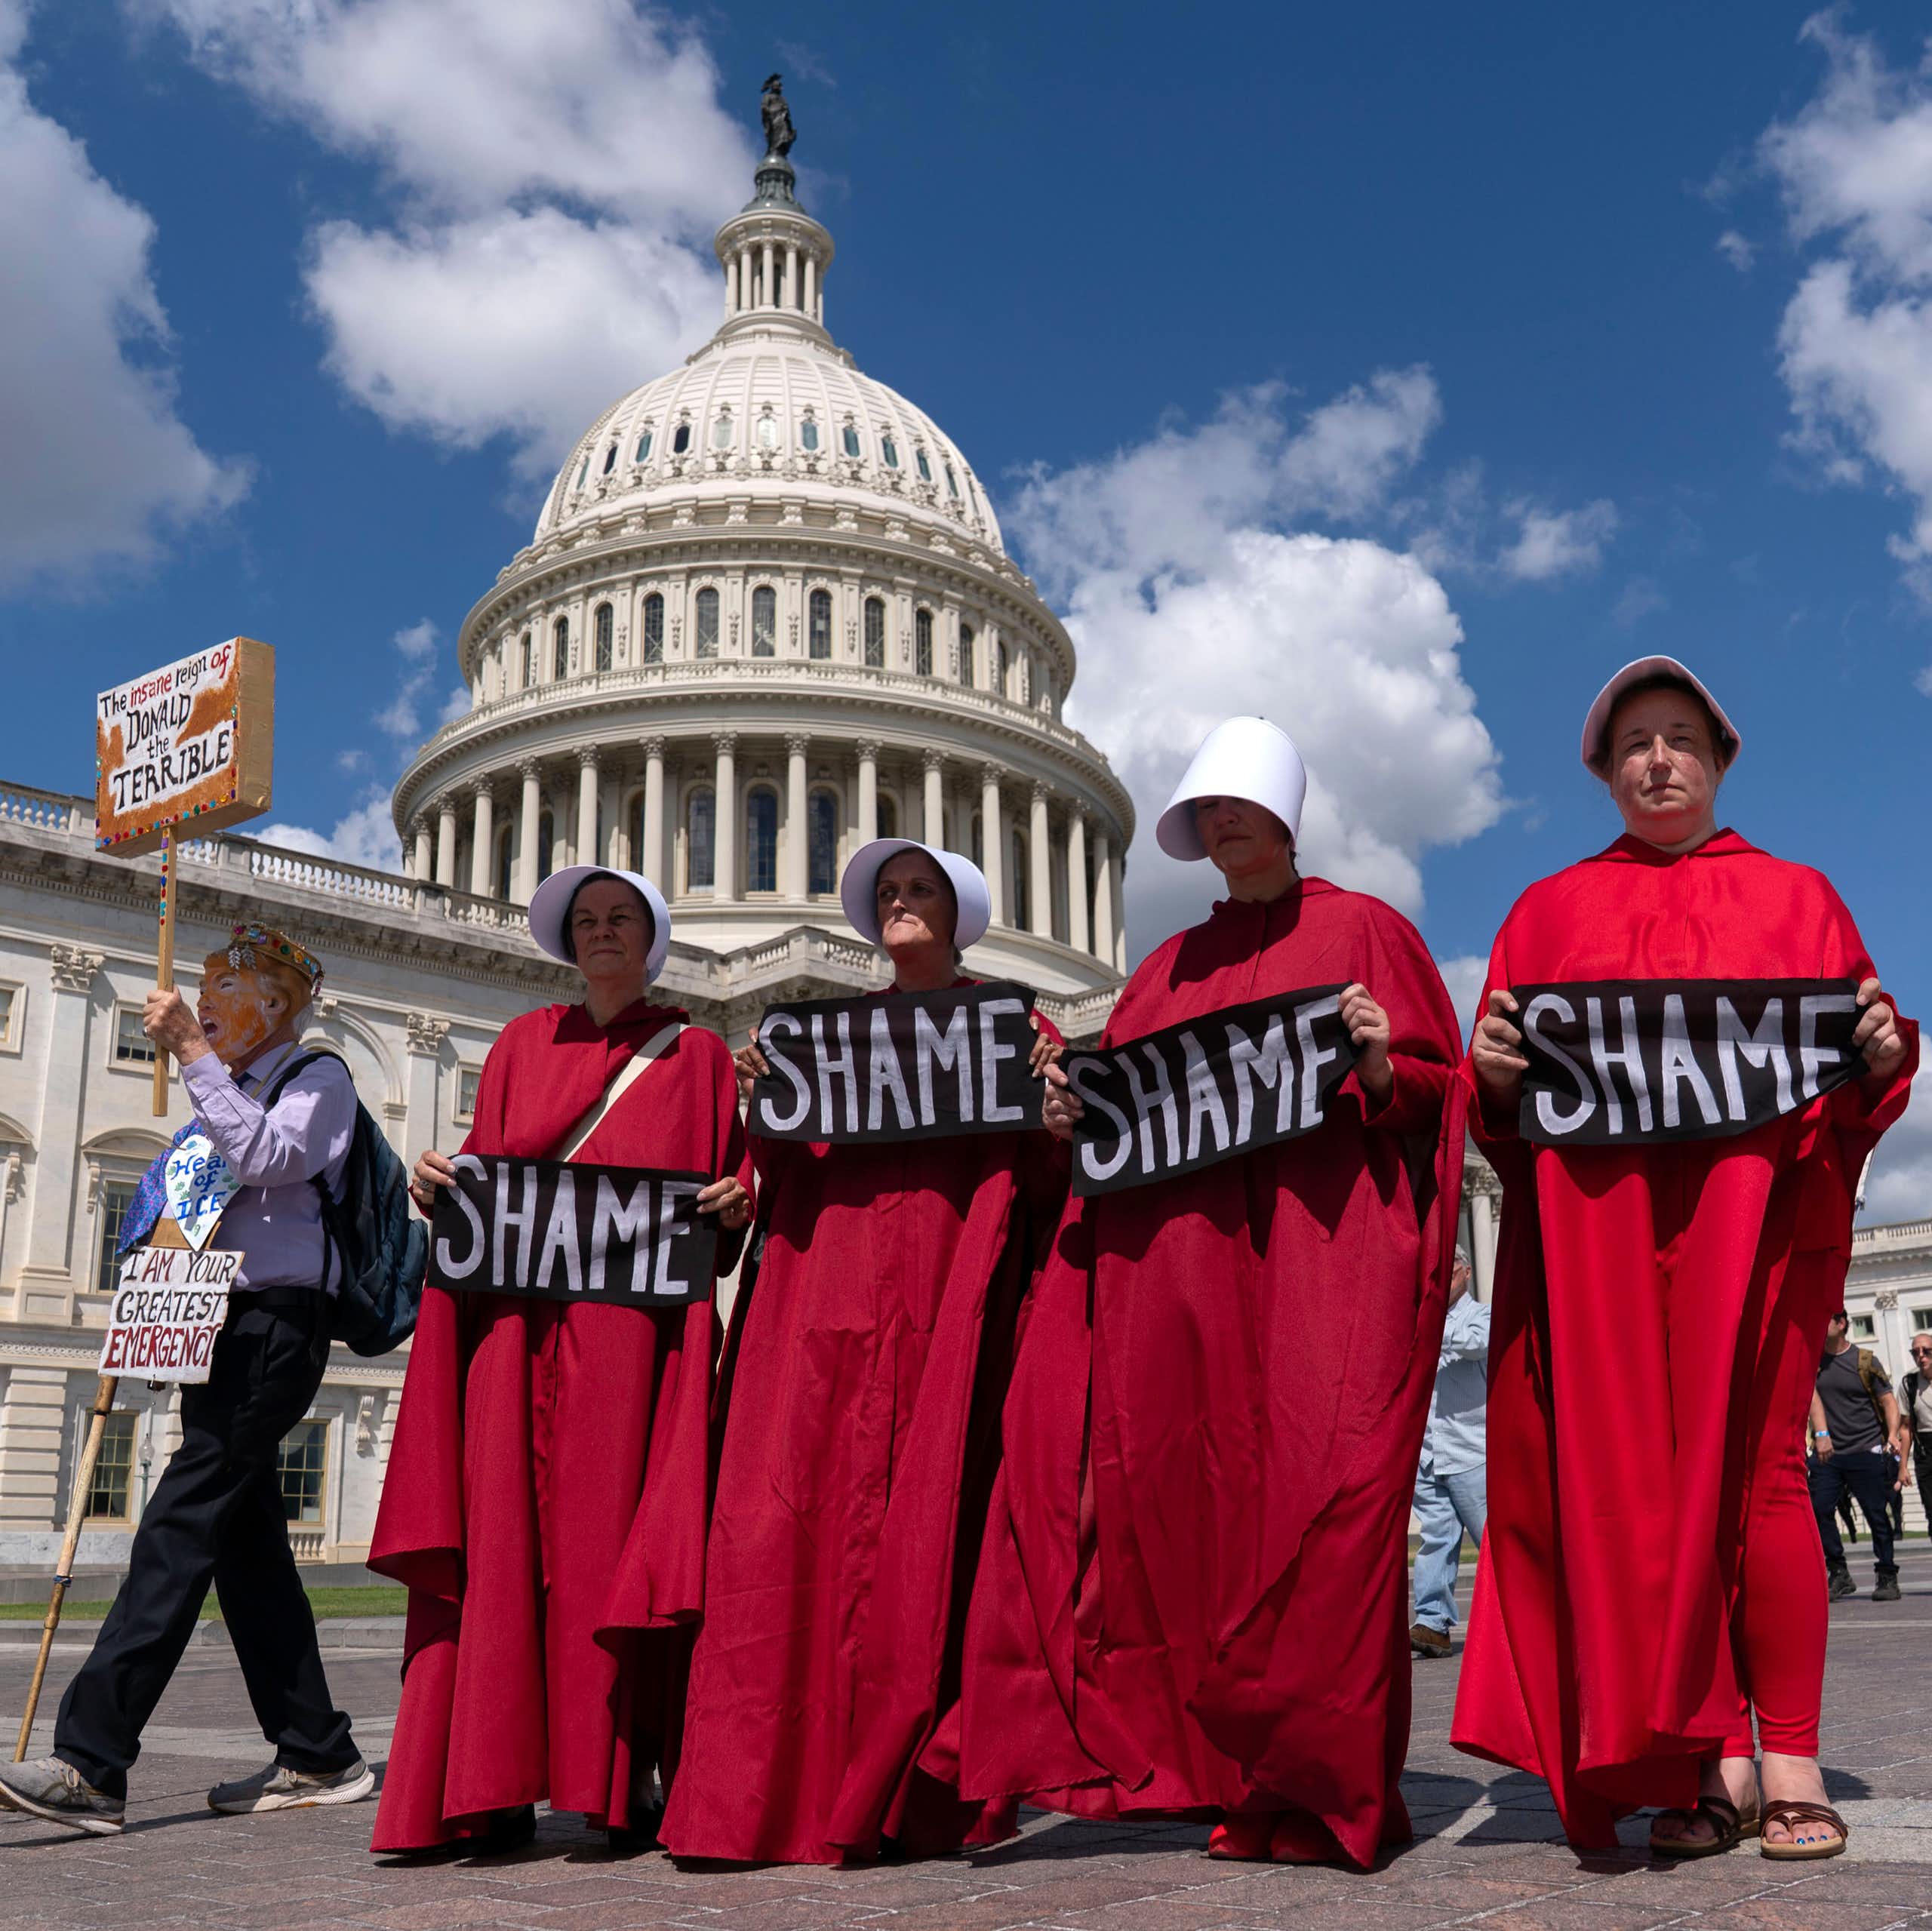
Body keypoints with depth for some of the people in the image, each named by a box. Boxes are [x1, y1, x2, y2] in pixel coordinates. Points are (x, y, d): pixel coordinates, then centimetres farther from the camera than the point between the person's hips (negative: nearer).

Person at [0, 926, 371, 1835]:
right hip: (219, 1330, 9)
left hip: (274, 1325, -9)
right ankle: (317, 1756, 12)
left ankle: (90, 1765, -18)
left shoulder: (319, 1077, -2)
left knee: (179, 1531, -15)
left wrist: (192, 1053, -18)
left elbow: (266, 1158, -21)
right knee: (247, 1544, 7)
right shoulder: (232, 1093, 22)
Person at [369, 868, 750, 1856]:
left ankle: (619, 1782, -2)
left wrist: (736, 1203, -10)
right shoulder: (522, 1043, 20)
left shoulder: (695, 1054, 13)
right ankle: (494, 1784, -2)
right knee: (502, 1536, -5)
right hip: (511, 1320, 2)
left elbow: (727, 1181, 11)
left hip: (632, 1320, -2)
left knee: (612, 1533, -6)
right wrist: (438, 1181, -2)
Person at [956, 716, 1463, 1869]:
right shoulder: (1169, 967, 25)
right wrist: (1077, 1115, 2)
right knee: (1175, 1495, -5)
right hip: (1171, 1248, 4)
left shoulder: (1363, 931, 11)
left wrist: (1381, 1064, -14)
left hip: (1320, 1243, -4)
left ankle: (1313, 1791, -2)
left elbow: (1437, 1084, 6)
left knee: (1313, 1494, -10)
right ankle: (1199, 1758, 3)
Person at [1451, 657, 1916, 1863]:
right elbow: (1502, 1086, 14)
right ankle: (1713, 1762, 3)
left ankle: (1791, 1762, 2)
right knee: (1626, 1477, -4)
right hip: (1595, 1213, 1)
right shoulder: (1550, 911, 18)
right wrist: (1495, 1069, -8)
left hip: (1751, 1207, -1)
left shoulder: (1794, 897, 16)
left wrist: (1884, 1050, -9)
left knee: (1750, 1467, -8)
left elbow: (1860, 1078, 12)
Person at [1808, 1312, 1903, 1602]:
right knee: (1819, 1511, -7)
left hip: (1867, 1451, -2)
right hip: (1826, 1451, 2)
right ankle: (1838, 1575, 4)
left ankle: (1887, 1578, 12)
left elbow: (1888, 1400, 0)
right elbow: (1812, 1396, -5)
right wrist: (1821, 1434, -19)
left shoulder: (1865, 1361, 2)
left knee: (1877, 1515, 0)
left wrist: (1892, 1435, -16)